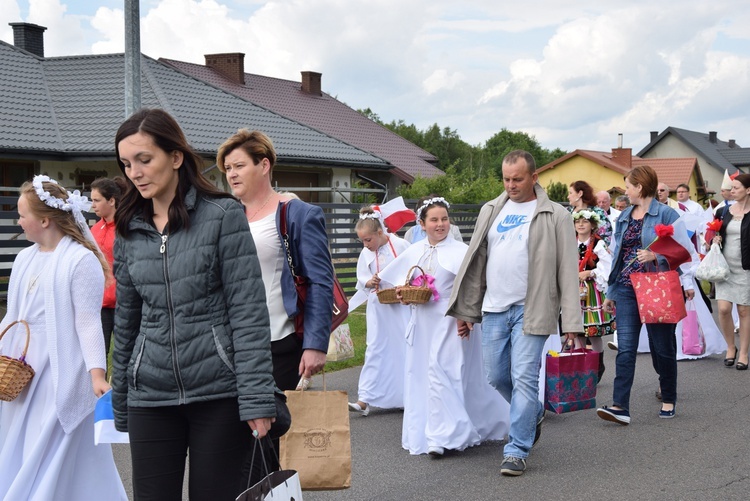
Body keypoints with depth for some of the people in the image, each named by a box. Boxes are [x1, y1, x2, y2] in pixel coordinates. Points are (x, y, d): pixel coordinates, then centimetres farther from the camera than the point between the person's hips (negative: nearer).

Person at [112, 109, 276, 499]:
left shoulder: (222, 215, -5)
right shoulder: (128, 230, 8)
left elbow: (249, 313, -9)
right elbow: (126, 322, 15)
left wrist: (257, 398, -15)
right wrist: (120, 403, 16)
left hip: (219, 393, -4)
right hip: (150, 399, 4)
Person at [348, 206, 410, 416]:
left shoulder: (401, 246, -8)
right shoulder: (366, 254, 4)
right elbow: (361, 279, 10)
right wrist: (370, 282, -11)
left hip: (402, 305, -3)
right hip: (378, 307, 3)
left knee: (405, 347, 3)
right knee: (375, 350, 1)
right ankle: (365, 399, -2)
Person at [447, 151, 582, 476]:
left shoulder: (554, 216, -2)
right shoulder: (491, 211, 12)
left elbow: (568, 271, -4)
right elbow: (475, 262, 15)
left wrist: (571, 321, -10)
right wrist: (466, 310, 12)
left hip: (531, 309, -5)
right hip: (494, 309, 5)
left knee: (524, 378, -7)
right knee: (497, 377, 10)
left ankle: (517, 451, 1)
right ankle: (533, 414, 37)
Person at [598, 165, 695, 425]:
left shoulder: (666, 214, -4)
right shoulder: (624, 217, 14)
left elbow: (684, 250, -4)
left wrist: (671, 269, -20)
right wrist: (610, 293, 19)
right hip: (627, 289, 5)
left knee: (662, 347, 6)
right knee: (625, 348, -5)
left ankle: (668, 400, 24)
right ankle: (620, 406, -10)